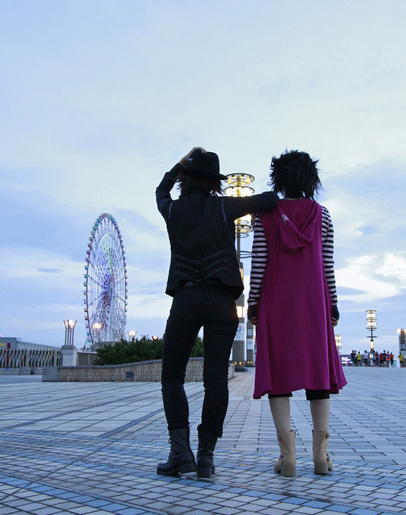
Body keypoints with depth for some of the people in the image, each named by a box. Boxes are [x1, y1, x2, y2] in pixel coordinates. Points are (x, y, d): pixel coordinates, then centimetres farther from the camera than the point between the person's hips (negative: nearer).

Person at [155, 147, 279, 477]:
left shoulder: (172, 209, 6)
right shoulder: (224, 207, 2)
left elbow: (162, 190, 30)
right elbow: (271, 199, 0)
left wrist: (182, 163, 39)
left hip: (186, 299, 0)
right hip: (222, 301, 0)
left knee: (172, 377, 10)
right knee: (216, 378, 0)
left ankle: (181, 449, -2)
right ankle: (206, 455, -3)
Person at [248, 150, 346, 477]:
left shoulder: (265, 214, 1)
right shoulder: (322, 216, 6)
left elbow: (259, 262, -4)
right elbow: (328, 264, 4)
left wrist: (252, 302, 1)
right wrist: (333, 303, 10)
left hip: (276, 301, -1)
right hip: (313, 301, 2)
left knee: (277, 368, 1)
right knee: (317, 365, 6)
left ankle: (288, 455, -5)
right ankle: (321, 453, 3)